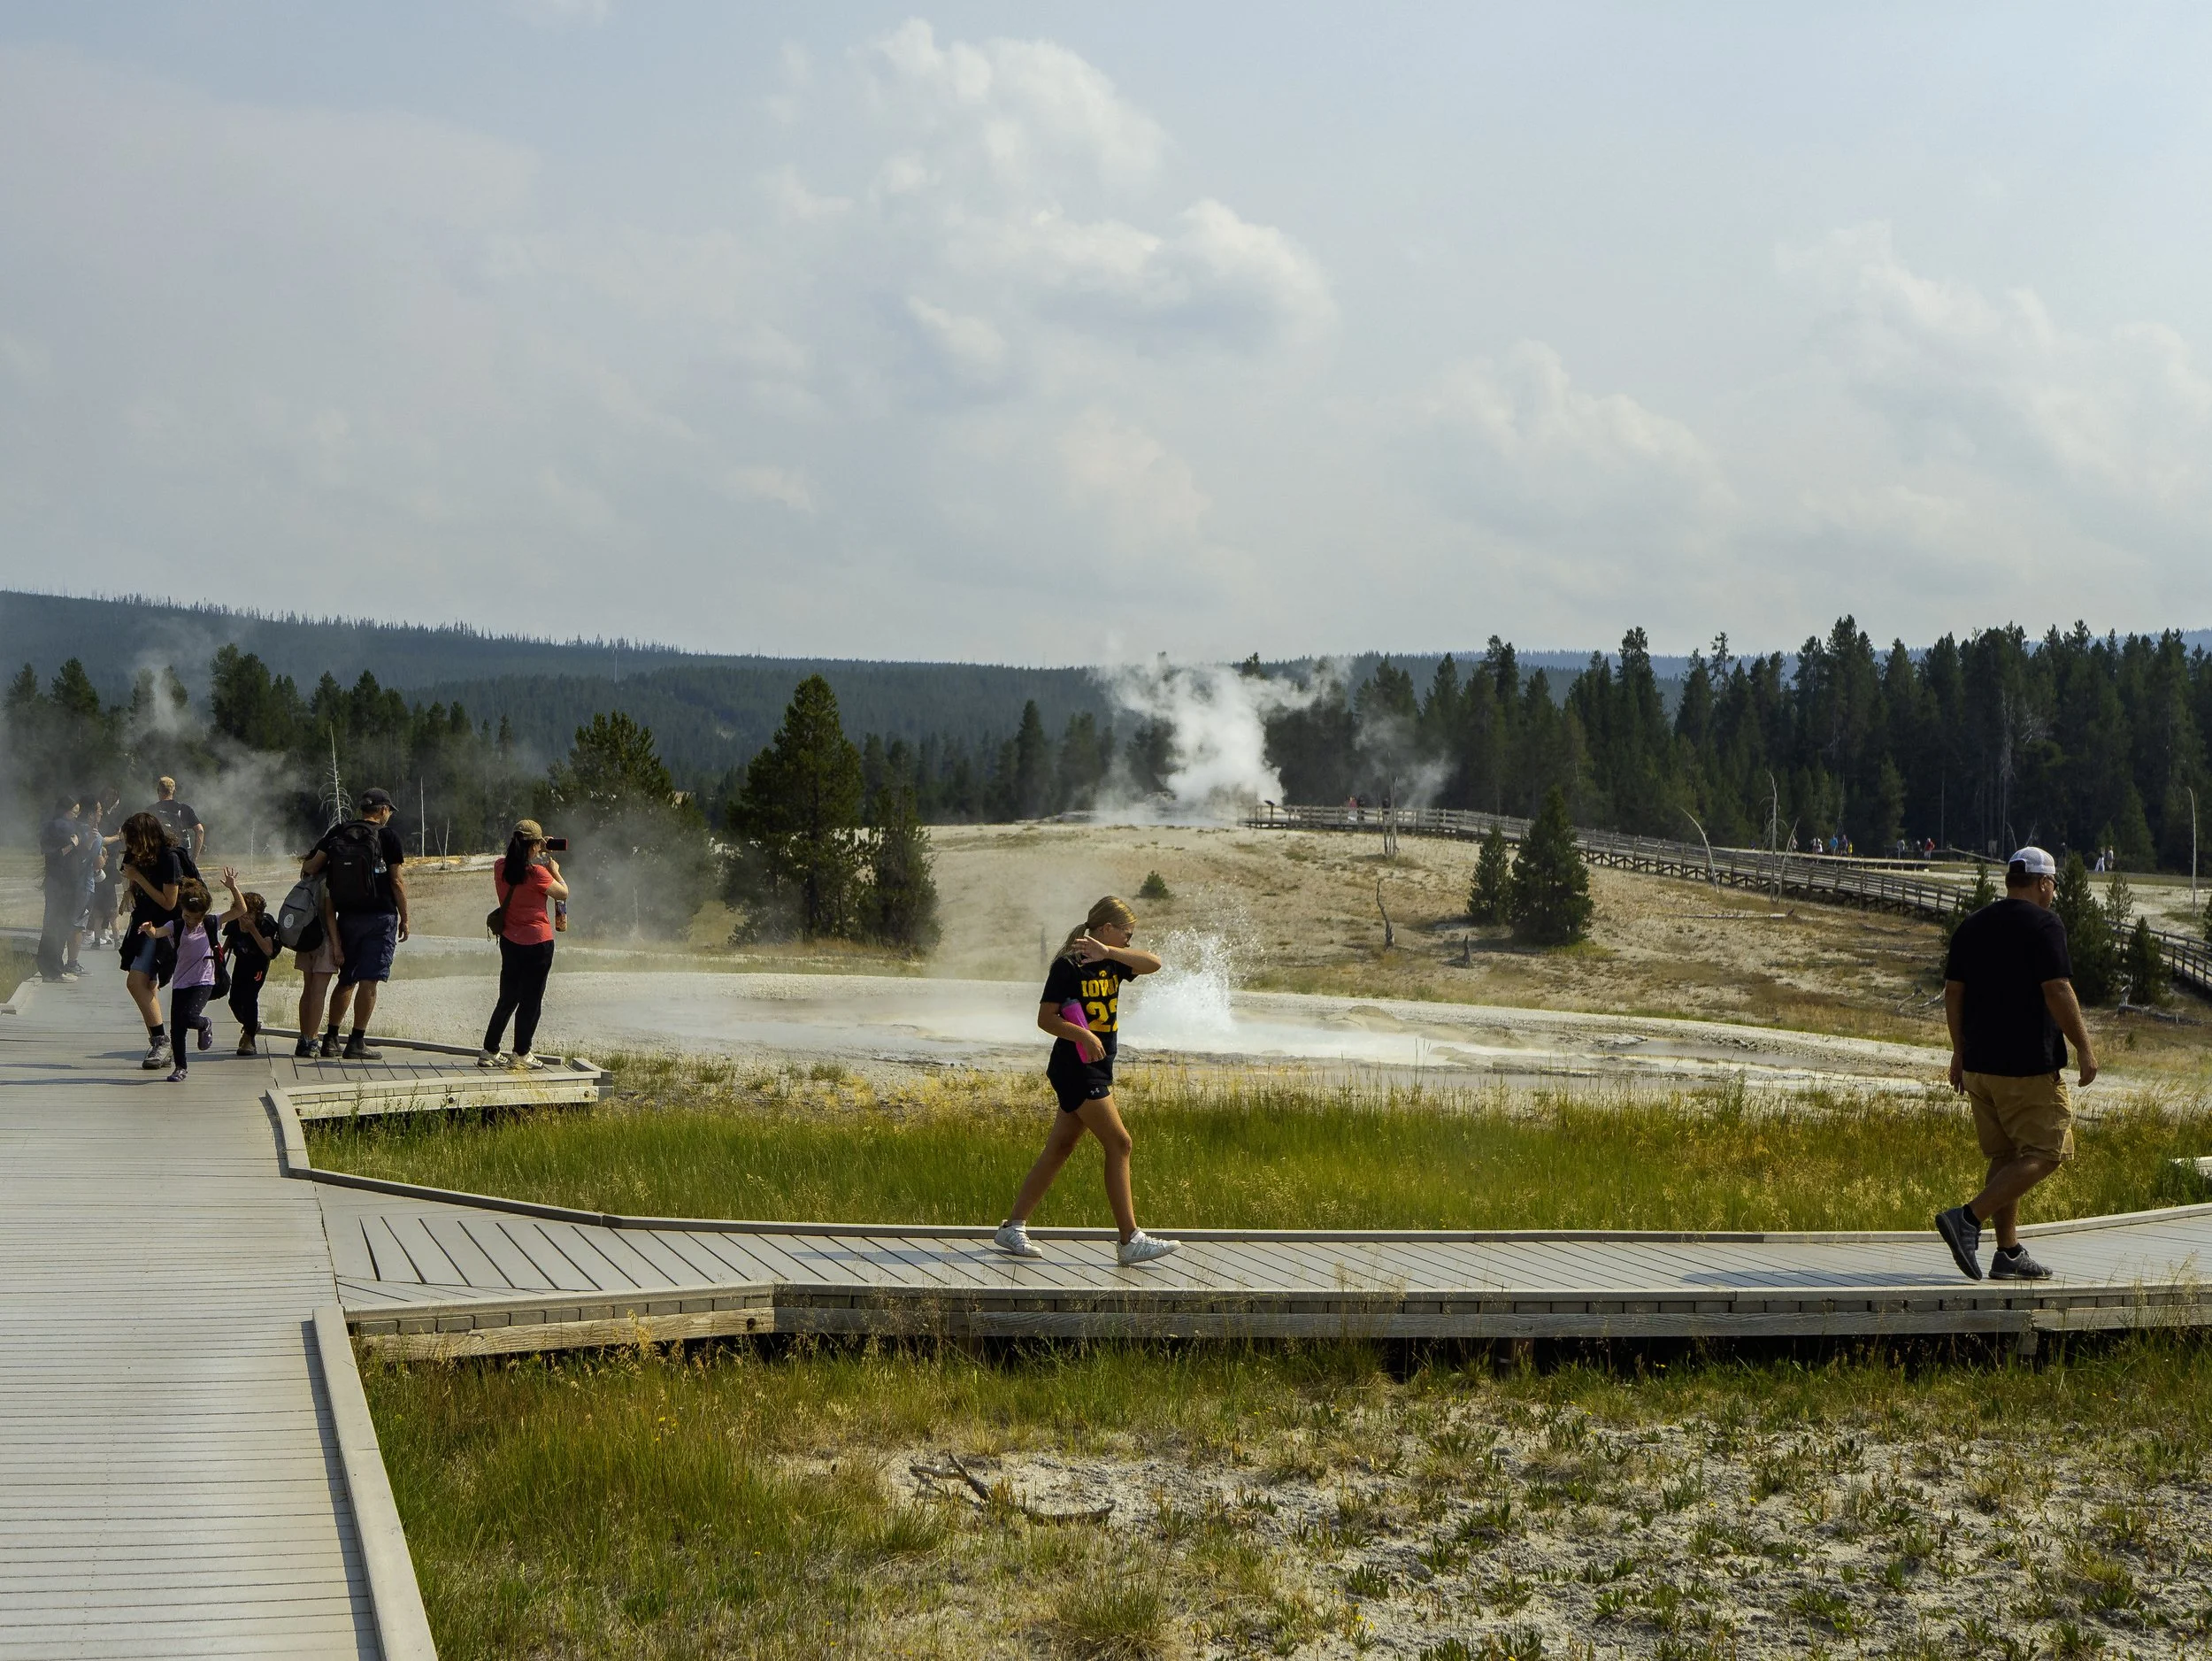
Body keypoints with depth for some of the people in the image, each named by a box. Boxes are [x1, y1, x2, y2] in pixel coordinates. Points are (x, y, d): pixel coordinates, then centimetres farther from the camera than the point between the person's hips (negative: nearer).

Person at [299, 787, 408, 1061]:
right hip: (380, 916, -4)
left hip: (347, 916, 4)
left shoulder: (337, 833, 7)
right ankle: (356, 1042, -8)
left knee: (346, 980, 15)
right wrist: (404, 918, 4)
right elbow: (397, 881, -5)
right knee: (369, 980, -4)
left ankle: (330, 1039, 14)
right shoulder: (387, 835, -4)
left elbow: (310, 867, 2)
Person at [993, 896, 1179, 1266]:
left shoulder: (1111, 964, 11)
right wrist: (1083, 1035, -28)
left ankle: (1012, 1228, 16)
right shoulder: (1067, 966, -12)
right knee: (1118, 1144, -12)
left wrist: (1108, 952, -16)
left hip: (1097, 1069, 9)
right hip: (1076, 1069, -9)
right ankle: (1131, 1242, -12)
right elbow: (1045, 1018, -15)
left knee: (1059, 1148, 10)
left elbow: (1152, 963, -4)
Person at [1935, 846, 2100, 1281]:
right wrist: (2084, 1047, -10)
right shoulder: (2043, 924, -10)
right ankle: (1967, 1218, -14)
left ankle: (2009, 1254, 11)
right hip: (2028, 1065, -8)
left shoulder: (1972, 925, 11)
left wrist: (1959, 1051, 18)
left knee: (2005, 1156, 13)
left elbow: (1953, 992, 11)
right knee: (2046, 1152, -1)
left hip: (1979, 1062, 8)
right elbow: (2057, 991, -16)